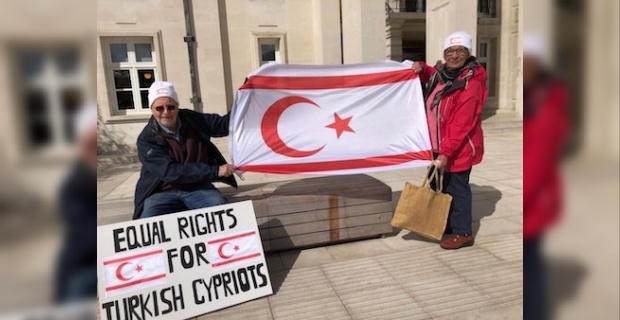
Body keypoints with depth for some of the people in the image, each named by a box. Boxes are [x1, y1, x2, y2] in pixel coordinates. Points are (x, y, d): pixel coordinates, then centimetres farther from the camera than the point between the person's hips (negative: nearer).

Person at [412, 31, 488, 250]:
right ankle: (448, 224, 37)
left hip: (459, 149, -9)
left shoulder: (471, 84, -21)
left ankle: (463, 233, 16)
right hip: (439, 145, 9)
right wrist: (421, 68, 7)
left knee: (457, 189, 1)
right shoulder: (441, 73, 4)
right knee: (442, 186, 20)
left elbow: (461, 125, -27)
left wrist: (446, 152, -30)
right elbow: (430, 76, 31)